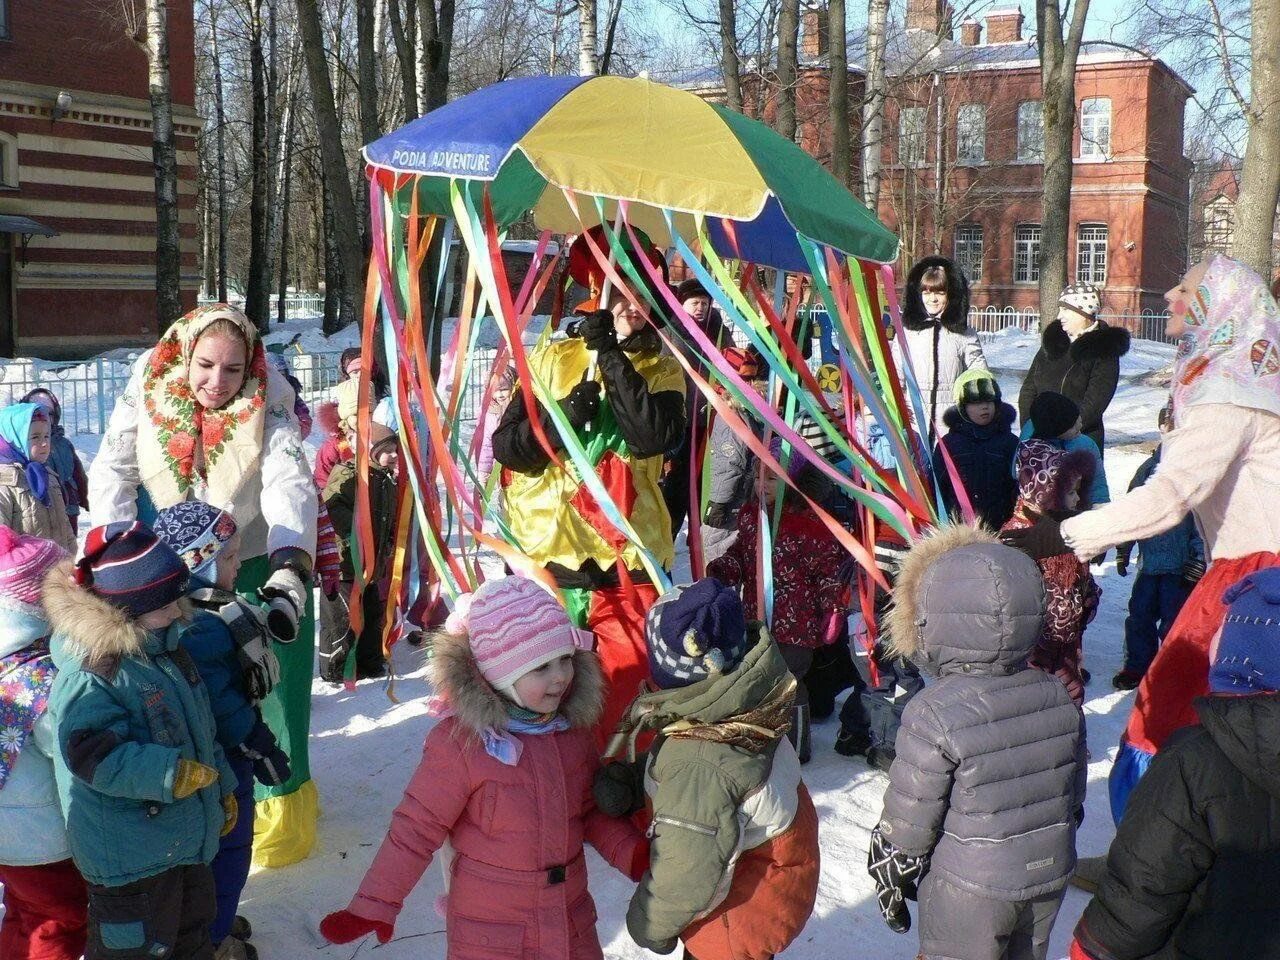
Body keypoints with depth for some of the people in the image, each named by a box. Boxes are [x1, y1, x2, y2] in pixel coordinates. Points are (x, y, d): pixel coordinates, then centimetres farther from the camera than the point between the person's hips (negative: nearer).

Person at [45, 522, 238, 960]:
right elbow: (93, 755, -31)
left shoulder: (165, 647, 6)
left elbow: (200, 728, 16)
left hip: (187, 837, 9)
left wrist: (222, 788, 20)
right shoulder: (89, 673, -24)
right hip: (129, 854, -9)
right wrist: (171, 774, -30)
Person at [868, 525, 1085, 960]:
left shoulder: (933, 715, -24)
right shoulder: (1058, 698, -6)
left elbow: (908, 823, -16)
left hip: (968, 892, -5)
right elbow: (1074, 795, 7)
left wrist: (889, 881, 0)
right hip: (1050, 878, 6)